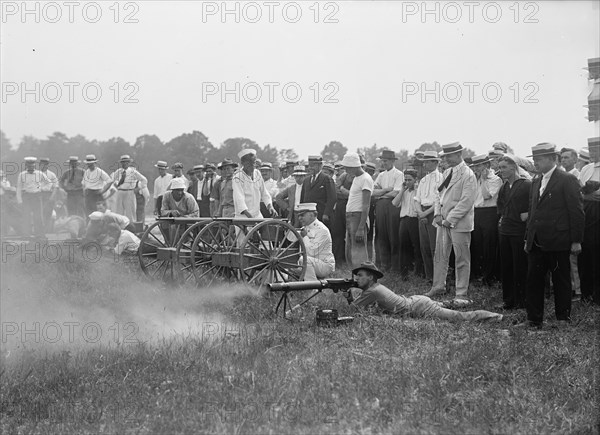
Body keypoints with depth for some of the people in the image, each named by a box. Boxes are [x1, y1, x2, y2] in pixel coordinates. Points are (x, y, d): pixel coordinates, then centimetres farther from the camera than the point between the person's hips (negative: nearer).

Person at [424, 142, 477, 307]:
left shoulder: (468, 175, -11)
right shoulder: (447, 172, 14)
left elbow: (466, 202, -17)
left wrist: (450, 219, -17)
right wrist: (437, 214, 1)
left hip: (459, 223, -7)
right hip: (443, 221, 7)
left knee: (462, 259, 0)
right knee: (440, 256, 12)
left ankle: (461, 294, 5)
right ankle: (439, 286, 25)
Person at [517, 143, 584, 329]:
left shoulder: (567, 180, -7)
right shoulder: (536, 182, 15)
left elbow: (576, 211, -8)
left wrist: (576, 240, -11)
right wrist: (528, 238, 15)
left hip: (558, 242, -6)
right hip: (537, 242, 6)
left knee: (561, 281, 4)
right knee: (533, 279, 4)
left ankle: (563, 318, 14)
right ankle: (534, 319, 10)